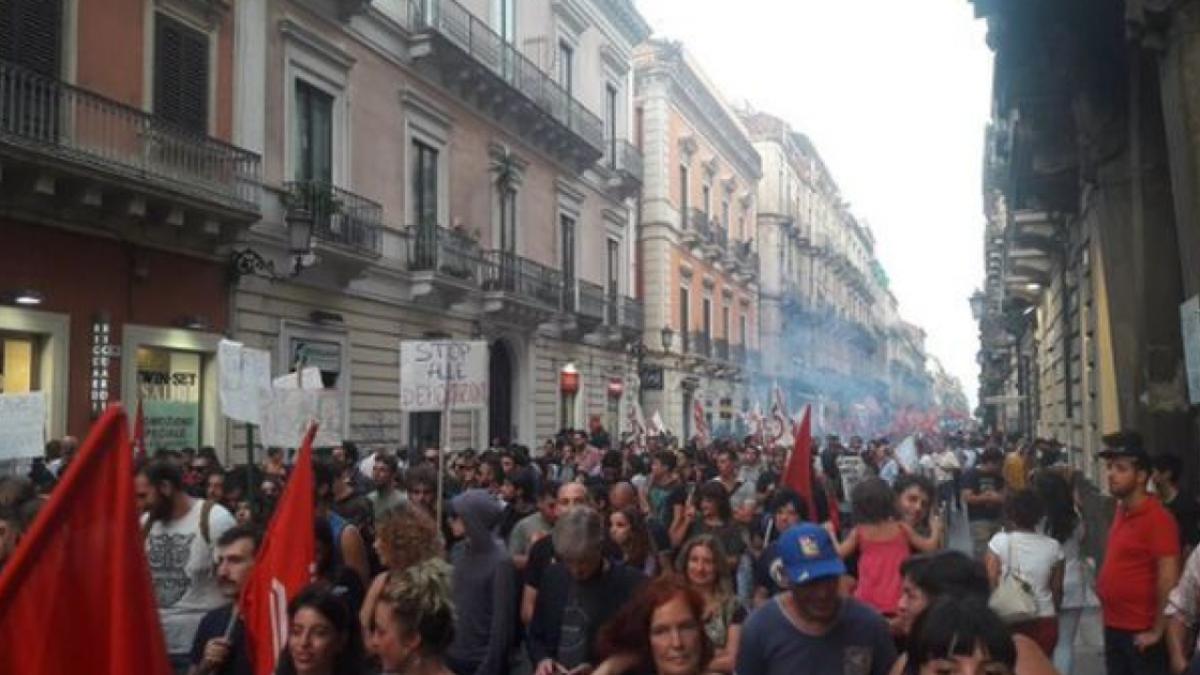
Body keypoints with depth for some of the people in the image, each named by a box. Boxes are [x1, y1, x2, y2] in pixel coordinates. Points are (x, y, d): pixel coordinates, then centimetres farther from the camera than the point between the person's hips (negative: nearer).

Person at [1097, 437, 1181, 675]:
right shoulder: (1121, 513, 10)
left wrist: (1157, 631, -17)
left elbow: (1168, 579, -19)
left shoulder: (1157, 517, -15)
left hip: (1141, 633, -8)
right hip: (1114, 628, 8)